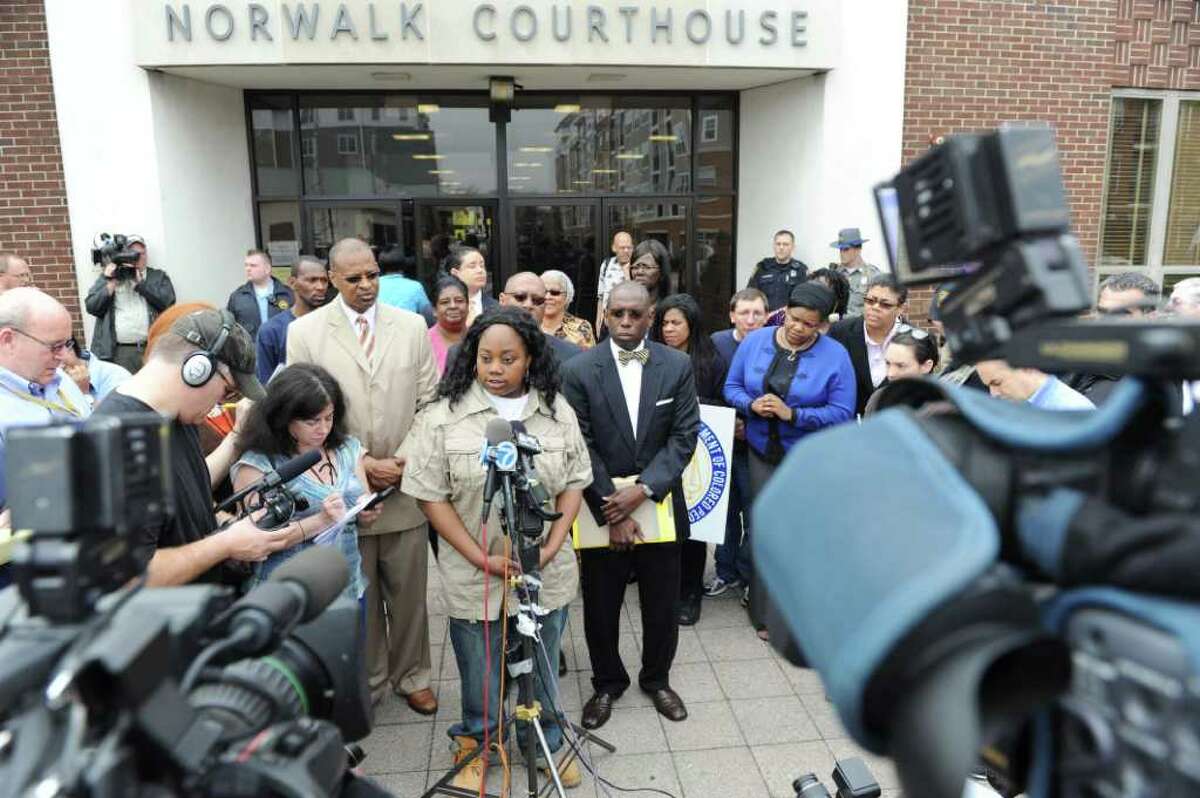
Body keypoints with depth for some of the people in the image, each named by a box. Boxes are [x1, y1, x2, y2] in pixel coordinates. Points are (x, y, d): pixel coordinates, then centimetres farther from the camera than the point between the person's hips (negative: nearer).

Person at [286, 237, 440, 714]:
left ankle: (411, 676, 32)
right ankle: (367, 681, 32)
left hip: (406, 484, 1)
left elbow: (429, 403, 5)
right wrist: (362, 463, -12)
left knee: (409, 593, 12)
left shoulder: (412, 325, 3)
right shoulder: (305, 332, -3)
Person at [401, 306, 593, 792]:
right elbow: (430, 495, -9)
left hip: (547, 572, 2)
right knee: (479, 671, 16)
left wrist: (553, 546, -8)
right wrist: (481, 558, -13)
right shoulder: (443, 416, -10)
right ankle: (474, 741, 42)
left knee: (543, 668, 20)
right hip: (474, 577, -2)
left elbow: (574, 482, 4)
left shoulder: (557, 410, -1)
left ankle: (546, 741, 43)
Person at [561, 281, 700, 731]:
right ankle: (607, 683, 36)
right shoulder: (579, 371, -8)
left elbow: (684, 437, -6)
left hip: (658, 503, 1)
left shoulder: (678, 366, -4)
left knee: (662, 602, 14)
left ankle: (657, 679, 39)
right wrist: (612, 514, -13)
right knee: (601, 604, 12)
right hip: (603, 507, -1)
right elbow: (581, 447, -9)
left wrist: (643, 490, -17)